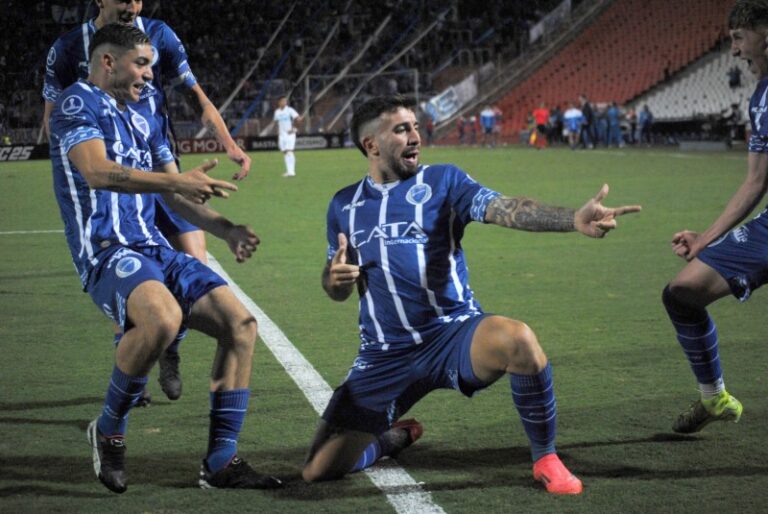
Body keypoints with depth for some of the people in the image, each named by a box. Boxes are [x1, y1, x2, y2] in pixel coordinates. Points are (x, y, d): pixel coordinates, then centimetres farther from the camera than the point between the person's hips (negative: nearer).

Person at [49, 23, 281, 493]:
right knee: (163, 317, -36)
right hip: (106, 252, -9)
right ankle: (109, 430, -12)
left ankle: (221, 462, 1)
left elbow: (176, 194, 25)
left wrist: (226, 230, 8)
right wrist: (175, 181, -28)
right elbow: (97, 171, -20)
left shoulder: (143, 121, 24)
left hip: (155, 250, 9)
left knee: (240, 323, -4)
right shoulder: (77, 104, -2)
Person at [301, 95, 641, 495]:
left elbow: (507, 209, -17)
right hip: (384, 356, 3)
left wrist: (574, 219, -36)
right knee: (318, 470, -4)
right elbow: (338, 291, 17)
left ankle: (545, 458, -13)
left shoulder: (442, 181, 0)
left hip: (451, 334, -3)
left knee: (518, 340, -38)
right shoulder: (344, 206, 9)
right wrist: (336, 278, -9)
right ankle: (397, 436, 31)